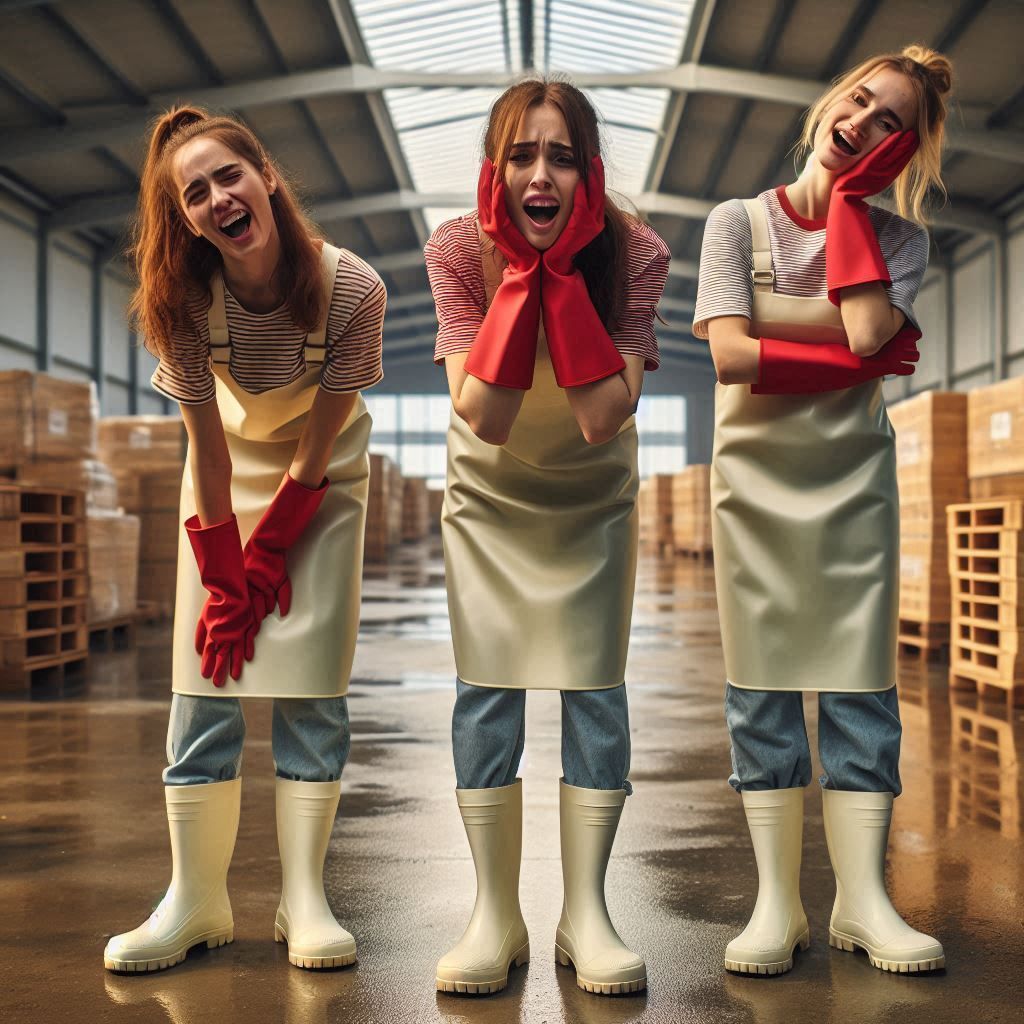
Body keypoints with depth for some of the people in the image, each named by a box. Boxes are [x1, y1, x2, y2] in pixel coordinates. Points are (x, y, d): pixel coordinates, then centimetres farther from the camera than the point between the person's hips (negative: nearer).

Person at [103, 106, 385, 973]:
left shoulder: (352, 290, -29)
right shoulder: (182, 301, -24)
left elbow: (315, 452, -20)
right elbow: (209, 452, -18)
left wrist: (263, 564, -15)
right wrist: (228, 583, -16)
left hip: (325, 473, -1)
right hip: (231, 466, 2)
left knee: (312, 681, -8)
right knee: (207, 673, -6)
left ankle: (304, 900, -1)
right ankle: (196, 901, 1)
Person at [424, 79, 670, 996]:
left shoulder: (634, 252, -23)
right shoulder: (458, 250, -21)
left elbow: (603, 416, -32)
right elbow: (482, 417, -29)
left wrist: (564, 269, -35)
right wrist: (521, 269, -34)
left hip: (591, 498, 0)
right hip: (489, 496, 0)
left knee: (595, 692, -3)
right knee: (486, 690, -3)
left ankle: (586, 912, 10)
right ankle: (495, 915, 10)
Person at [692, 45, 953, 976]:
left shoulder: (897, 236, 4)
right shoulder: (739, 222, 1)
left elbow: (869, 328, -17)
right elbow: (731, 354, -13)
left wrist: (848, 197, -8)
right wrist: (860, 359, -12)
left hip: (854, 478, 1)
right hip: (757, 474, -1)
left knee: (858, 681, -3)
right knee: (763, 686, -1)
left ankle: (863, 900, 3)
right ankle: (778, 903, 4)